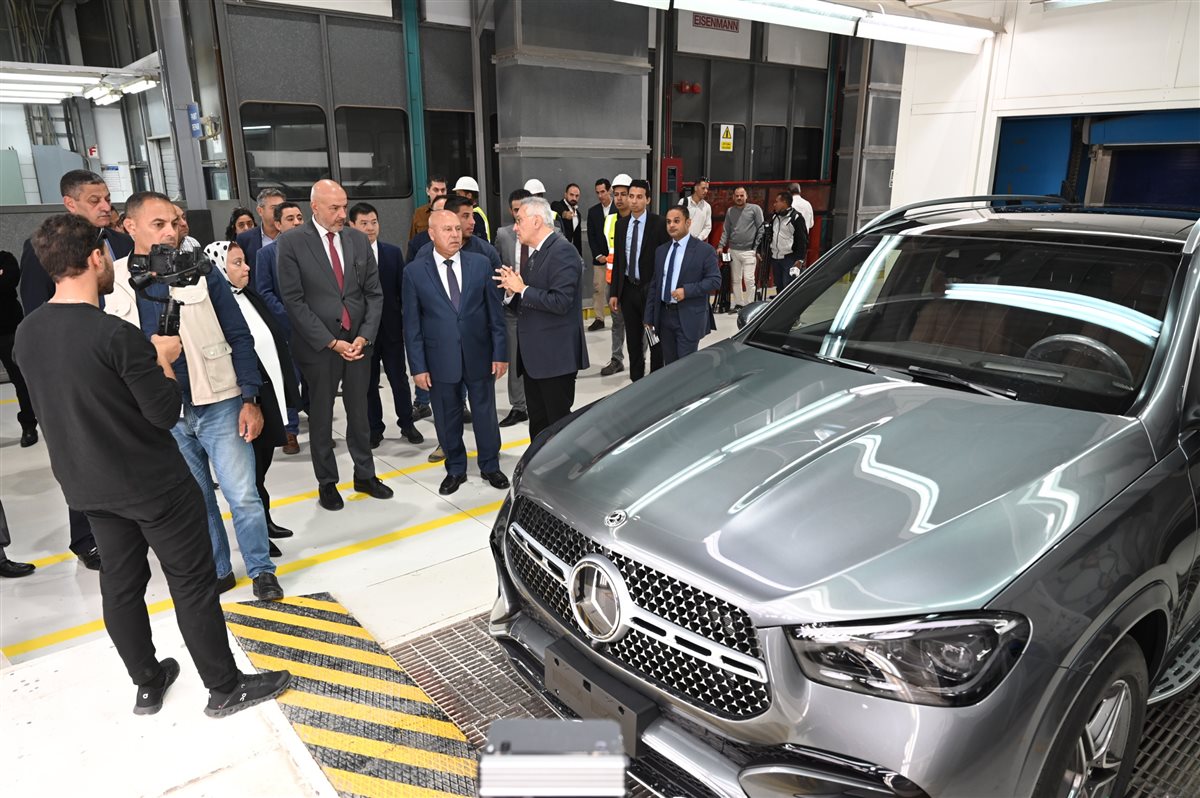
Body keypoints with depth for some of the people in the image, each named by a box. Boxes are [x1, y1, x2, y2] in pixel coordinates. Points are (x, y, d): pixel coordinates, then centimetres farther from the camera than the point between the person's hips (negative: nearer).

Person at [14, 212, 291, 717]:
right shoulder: (117, 335, -25)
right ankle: (225, 689, 18)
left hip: (87, 486, 7)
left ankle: (147, 684, 34)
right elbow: (166, 413, -20)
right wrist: (162, 360, -4)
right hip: (152, 484, -7)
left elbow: (59, 400, 11)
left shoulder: (27, 333, -1)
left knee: (121, 582, 18)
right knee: (192, 582, 5)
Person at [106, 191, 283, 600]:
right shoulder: (112, 284, -1)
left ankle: (261, 570, 19)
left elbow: (240, 337, -3)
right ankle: (216, 571, 32)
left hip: (219, 405, -2)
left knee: (243, 497, 0)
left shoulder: (201, 272, -5)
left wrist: (250, 399, -7)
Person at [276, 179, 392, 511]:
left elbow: (374, 293, 5)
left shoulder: (358, 239, 4)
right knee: (321, 417, 10)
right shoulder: (291, 243, -7)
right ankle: (327, 483, 25)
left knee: (359, 412, 13)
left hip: (358, 341, 3)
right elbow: (293, 300, -11)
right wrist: (331, 342, -14)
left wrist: (364, 336, -7)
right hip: (318, 345, -3)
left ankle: (365, 475, 29)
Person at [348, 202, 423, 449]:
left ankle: (406, 423, 25)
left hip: (391, 329, 2)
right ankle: (375, 428, 23)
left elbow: (403, 290, 3)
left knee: (399, 379, 10)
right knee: (368, 383, 10)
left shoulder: (393, 252, 2)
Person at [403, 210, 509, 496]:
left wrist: (500, 353, -2)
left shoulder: (481, 264, -1)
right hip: (441, 360, -1)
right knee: (447, 419, 11)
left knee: (486, 413, 12)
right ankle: (455, 469, 31)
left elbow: (495, 312, 1)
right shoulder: (414, 272, -3)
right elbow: (411, 324, -2)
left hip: (479, 356, 1)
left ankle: (490, 466, 32)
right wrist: (418, 366, -5)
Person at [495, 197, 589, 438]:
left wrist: (522, 289, -14)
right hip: (533, 357, 9)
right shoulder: (534, 254, 16)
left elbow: (560, 302, -23)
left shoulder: (562, 251, -13)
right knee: (538, 426, 15)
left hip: (555, 357, -9)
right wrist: (512, 290, -1)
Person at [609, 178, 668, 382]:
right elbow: (617, 260, 9)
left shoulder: (659, 224, -9)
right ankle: (636, 379, 24)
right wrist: (614, 292, 5)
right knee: (633, 338, 13)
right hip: (628, 288, 5)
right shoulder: (621, 224, 7)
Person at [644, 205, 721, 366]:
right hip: (664, 315, 6)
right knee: (669, 365, 12)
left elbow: (715, 281, -10)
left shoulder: (704, 250, -5)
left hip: (689, 317, -5)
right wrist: (649, 317, 9)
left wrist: (686, 290, -20)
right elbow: (654, 285, 13)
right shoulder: (661, 251, 12)